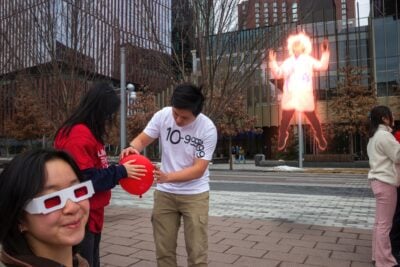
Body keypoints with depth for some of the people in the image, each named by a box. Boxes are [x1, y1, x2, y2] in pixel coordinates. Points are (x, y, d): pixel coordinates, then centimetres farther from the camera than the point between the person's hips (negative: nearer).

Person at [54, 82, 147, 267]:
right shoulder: (79, 135, -20)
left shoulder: (89, 133, 11)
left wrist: (122, 171, 3)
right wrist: (121, 172, -16)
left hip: (92, 216, 10)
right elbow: (86, 179, -24)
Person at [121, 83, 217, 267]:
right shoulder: (163, 115, -10)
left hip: (195, 194, -2)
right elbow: (141, 140, -5)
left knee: (197, 252, 3)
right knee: (163, 250, 12)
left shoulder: (208, 129, -18)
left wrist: (167, 177, -34)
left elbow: (198, 169, -20)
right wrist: (132, 148, -29)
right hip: (164, 193, 3)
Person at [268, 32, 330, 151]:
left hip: (305, 96, -1)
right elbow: (277, 74, 8)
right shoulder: (287, 62, 10)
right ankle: (282, 137, 27)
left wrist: (325, 53, -14)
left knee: (313, 118, 11)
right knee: (285, 119, 7)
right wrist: (272, 62, -1)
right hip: (290, 96, 1)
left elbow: (323, 66, -5)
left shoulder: (309, 60, 5)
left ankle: (320, 137, 31)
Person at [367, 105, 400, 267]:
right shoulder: (384, 135, -13)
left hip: (378, 180, 10)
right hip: (385, 182, -10)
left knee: (379, 222, 15)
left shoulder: (374, 136, 17)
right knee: (385, 224, -4)